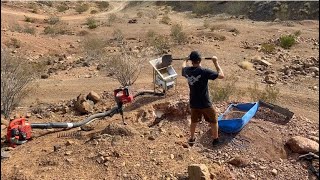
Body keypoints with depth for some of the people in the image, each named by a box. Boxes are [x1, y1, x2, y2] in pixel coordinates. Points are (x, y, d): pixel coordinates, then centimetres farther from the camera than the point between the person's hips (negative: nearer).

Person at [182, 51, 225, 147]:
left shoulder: (187, 70, -6)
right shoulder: (204, 71, -23)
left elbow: (183, 66, 20)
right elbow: (221, 75, -18)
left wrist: (186, 60, 39)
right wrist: (216, 62, -11)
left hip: (193, 103, 5)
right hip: (205, 103, -5)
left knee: (194, 121, 25)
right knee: (213, 121, 17)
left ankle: (192, 139, 38)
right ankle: (215, 139, 29)